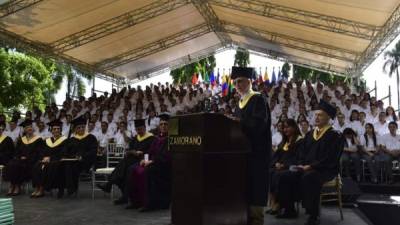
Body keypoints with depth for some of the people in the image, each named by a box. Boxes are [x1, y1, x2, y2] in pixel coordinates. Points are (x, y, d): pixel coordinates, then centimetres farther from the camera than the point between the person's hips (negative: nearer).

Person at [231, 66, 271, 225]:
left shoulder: (258, 99, -7)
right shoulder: (240, 103, 17)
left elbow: (259, 123, -21)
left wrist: (237, 122, -23)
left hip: (257, 150, -8)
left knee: (255, 184, -4)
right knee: (245, 183, 10)